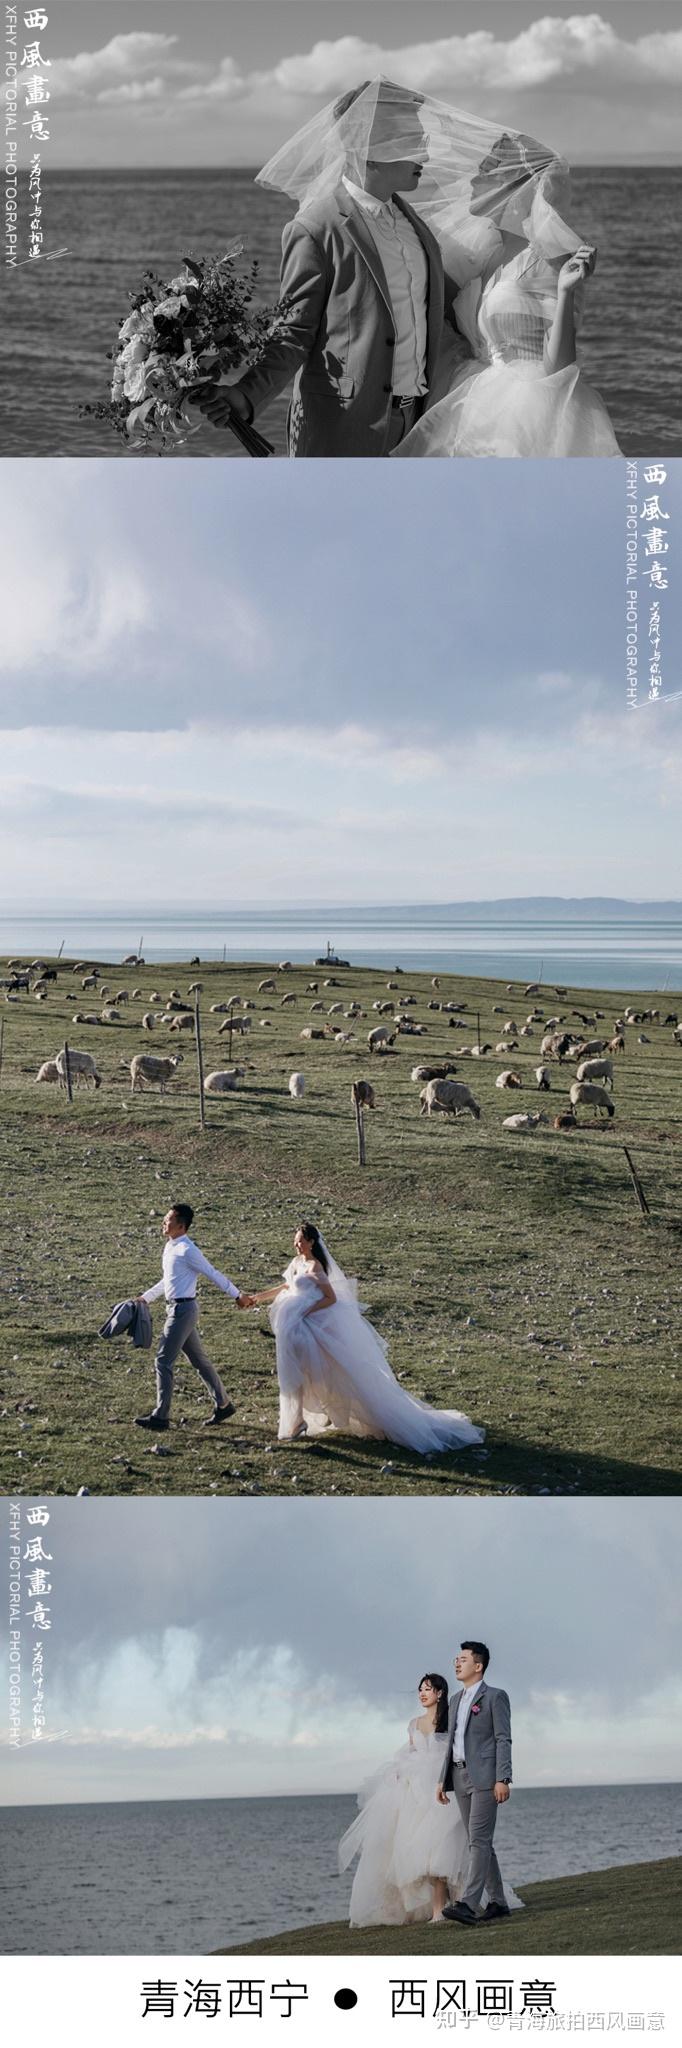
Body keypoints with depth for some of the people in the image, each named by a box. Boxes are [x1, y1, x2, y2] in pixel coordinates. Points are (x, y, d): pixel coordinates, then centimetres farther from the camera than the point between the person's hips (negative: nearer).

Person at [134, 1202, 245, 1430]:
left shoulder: (187, 1250, -18)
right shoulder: (171, 1247, 11)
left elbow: (213, 1274, -11)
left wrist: (236, 1295, -5)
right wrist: (146, 1297, 24)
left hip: (183, 1310, -10)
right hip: (175, 1308, 10)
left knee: (163, 1360, -7)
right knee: (199, 1359, 15)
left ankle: (160, 1416, -3)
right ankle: (223, 1404, 24)